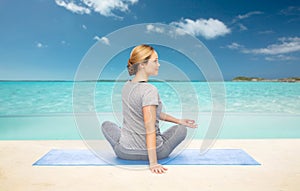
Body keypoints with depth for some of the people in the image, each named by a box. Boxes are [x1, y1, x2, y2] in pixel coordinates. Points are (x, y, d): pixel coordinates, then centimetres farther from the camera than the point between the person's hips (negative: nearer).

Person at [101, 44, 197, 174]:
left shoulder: (126, 86, 2)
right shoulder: (150, 90, -23)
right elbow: (150, 130, -26)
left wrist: (179, 121, 13)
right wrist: (153, 163, -23)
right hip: (152, 152, -5)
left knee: (106, 125, 35)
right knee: (181, 129, 23)